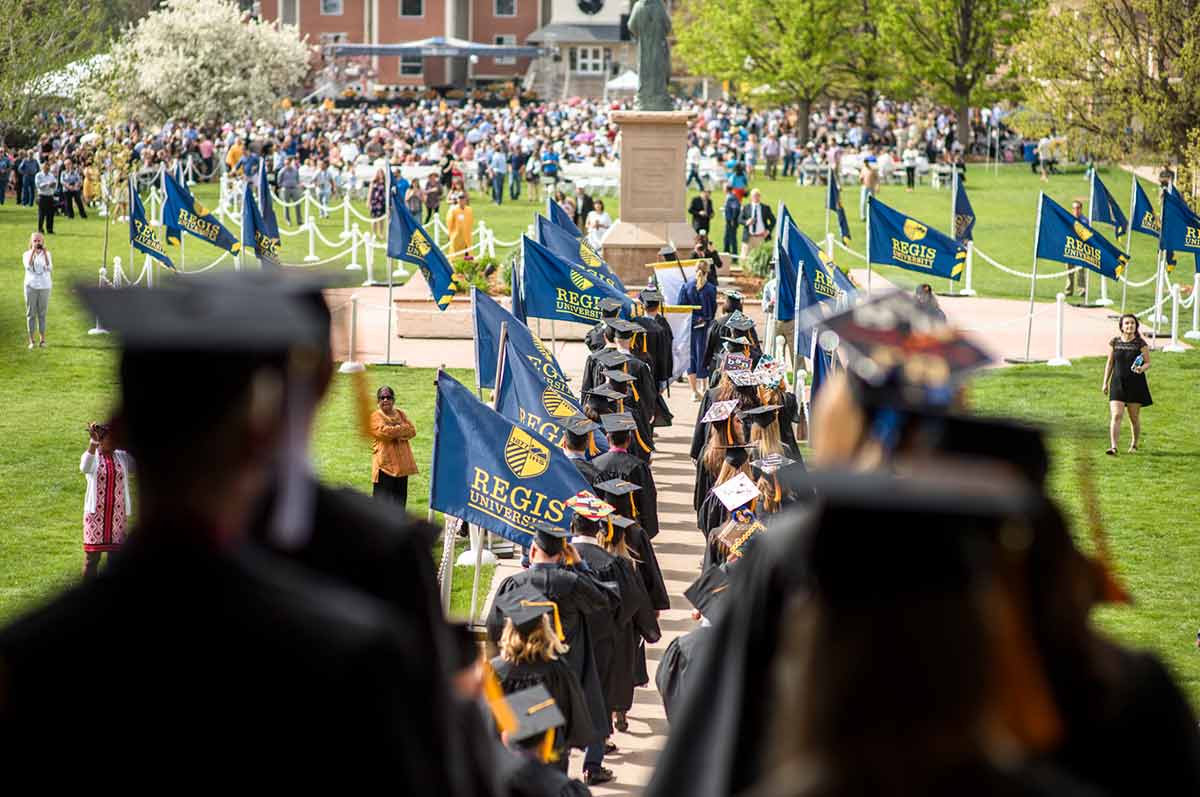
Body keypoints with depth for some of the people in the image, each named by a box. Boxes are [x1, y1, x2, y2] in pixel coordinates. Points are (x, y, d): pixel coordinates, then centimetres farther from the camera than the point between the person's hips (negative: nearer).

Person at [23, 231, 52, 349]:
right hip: (31, 286, 0)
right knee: (31, 314, 0)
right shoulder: (27, 254, 0)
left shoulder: (47, 254, 2)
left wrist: (45, 253, -22)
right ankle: (31, 340, 3)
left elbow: (49, 268, -13)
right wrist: (33, 251, -25)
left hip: (44, 286, 0)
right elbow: (28, 266, -18)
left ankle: (42, 339, 11)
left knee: (42, 314, 4)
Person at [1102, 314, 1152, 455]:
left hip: (1135, 384, -1)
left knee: (1134, 417, 8)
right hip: (1118, 383, 1)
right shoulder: (1114, 342, 3)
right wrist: (1105, 382, 12)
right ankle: (1113, 447, -15)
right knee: (1116, 415, -11)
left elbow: (1148, 363, 1)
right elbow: (1110, 363, 12)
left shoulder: (1141, 344, -4)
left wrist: (1142, 368, -22)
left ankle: (1134, 445, 28)